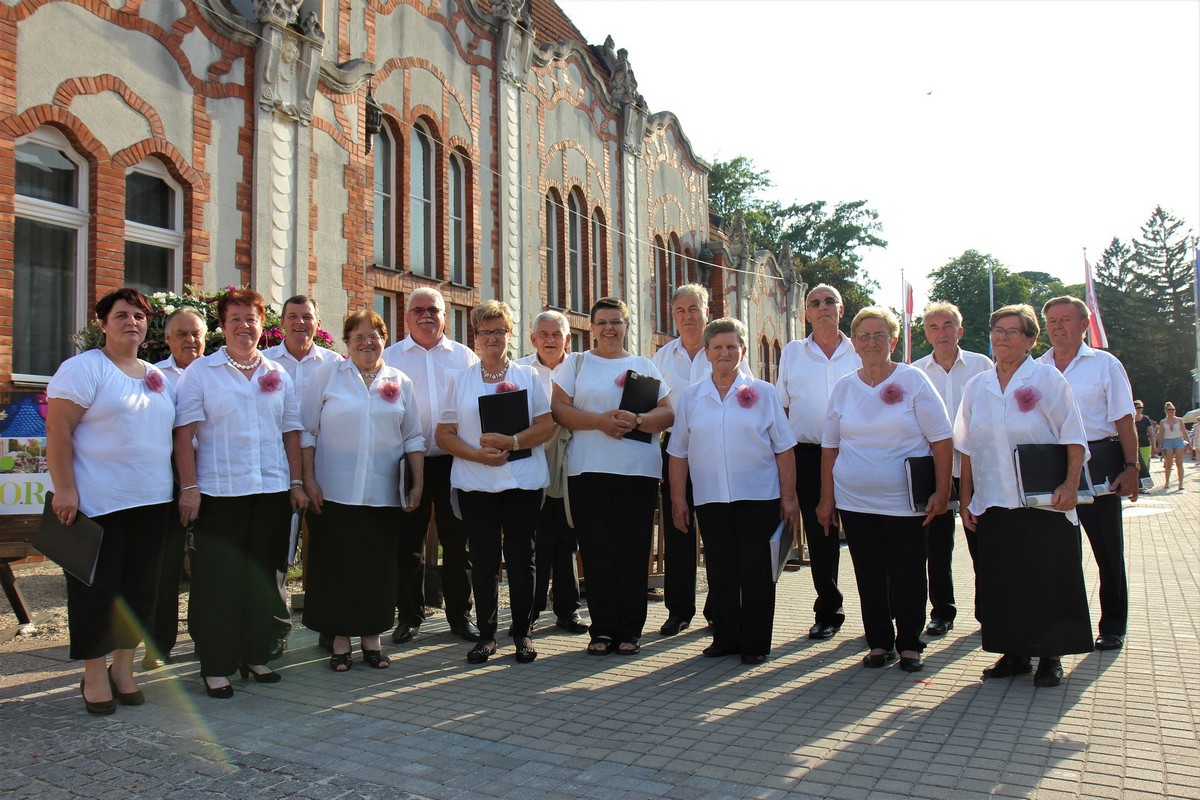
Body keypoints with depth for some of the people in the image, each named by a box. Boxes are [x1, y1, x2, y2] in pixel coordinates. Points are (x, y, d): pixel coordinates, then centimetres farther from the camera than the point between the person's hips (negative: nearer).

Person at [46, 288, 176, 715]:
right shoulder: (83, 368, -4)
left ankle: (123, 668, 23)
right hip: (98, 503, -6)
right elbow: (58, 430, -11)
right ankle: (94, 676, 15)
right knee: (97, 589, 2)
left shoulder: (159, 376, 14)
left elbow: (176, 434, 18)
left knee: (139, 588, 10)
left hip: (151, 503, 6)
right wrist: (65, 489, -17)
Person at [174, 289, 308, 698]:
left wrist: (297, 483, 6)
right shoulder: (200, 372, 2)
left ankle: (255, 655, 22)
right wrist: (189, 487, -11)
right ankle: (216, 666, 11)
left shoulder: (278, 375, 12)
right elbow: (184, 433, -4)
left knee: (263, 576, 10)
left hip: (273, 491, 4)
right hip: (219, 492, -3)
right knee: (219, 578, 0)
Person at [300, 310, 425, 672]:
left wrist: (418, 481, 5)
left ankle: (371, 639, 19)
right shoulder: (325, 374, 4)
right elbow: (307, 430, 1)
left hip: (383, 493, 2)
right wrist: (308, 478, -6)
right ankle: (339, 641, 15)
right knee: (336, 566, 3)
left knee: (378, 567, 6)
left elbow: (413, 437, 12)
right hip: (334, 492, -2)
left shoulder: (400, 383, 10)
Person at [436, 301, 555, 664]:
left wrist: (512, 442, -15)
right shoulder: (458, 379, 11)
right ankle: (486, 633, 15)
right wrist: (479, 454, -12)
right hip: (475, 483, 1)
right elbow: (444, 434, 5)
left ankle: (522, 633, 13)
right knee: (484, 559, 3)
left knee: (521, 557, 3)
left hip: (523, 480, 0)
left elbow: (547, 425, 1)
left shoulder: (528, 376, 10)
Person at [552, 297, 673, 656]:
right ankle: (602, 629, 10)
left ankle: (630, 630, 11)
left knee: (633, 552, 0)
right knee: (597, 552, 0)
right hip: (588, 471, 0)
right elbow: (559, 409, 1)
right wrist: (599, 420, -13)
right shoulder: (575, 363, 13)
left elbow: (667, 414, 7)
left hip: (639, 470, 1)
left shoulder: (645, 366, 15)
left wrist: (635, 420, -13)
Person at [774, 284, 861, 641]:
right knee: (819, 536, 4)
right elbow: (781, 407, 12)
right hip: (809, 454, 1)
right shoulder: (792, 353, 10)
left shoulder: (859, 352, 8)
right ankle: (828, 612, 17)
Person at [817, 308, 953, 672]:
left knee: (908, 576, 6)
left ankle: (909, 645, 21)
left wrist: (941, 491, -10)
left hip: (905, 502, -2)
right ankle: (879, 643, 21)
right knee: (869, 576, 7)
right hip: (855, 502, 3)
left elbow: (942, 440, -3)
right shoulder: (843, 387, 7)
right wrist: (827, 497, 8)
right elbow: (830, 446, 11)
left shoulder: (913, 380, -2)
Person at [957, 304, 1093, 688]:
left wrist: (1070, 485, -17)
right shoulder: (977, 387, 9)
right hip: (992, 504, 4)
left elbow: (1073, 438, -5)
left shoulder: (1048, 379, -2)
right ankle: (1014, 653, 20)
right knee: (1001, 583, 7)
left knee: (1048, 582, 2)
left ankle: (1050, 657, 15)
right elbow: (967, 448, 12)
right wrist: (965, 498, 8)